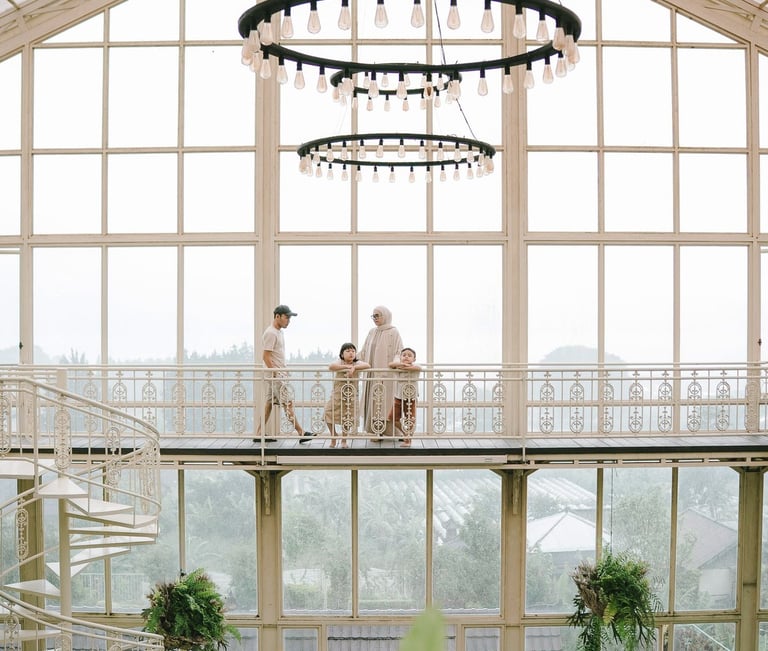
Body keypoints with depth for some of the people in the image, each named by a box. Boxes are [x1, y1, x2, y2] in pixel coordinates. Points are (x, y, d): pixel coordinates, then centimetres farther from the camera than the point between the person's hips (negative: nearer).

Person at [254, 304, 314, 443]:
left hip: (279, 373, 10)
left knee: (269, 403, 9)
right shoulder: (271, 333, -16)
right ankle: (301, 433, -6)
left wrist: (283, 371, 21)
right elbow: (266, 356, -20)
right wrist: (276, 374, -21)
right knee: (288, 403, -8)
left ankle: (259, 434, 11)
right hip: (276, 375, -10)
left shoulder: (278, 332, 15)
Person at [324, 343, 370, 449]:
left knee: (347, 420, 3)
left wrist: (354, 368, -31)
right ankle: (333, 438, 18)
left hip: (351, 396, 0)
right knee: (329, 415, -4)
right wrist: (346, 366, -32)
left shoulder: (357, 363, -1)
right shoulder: (339, 362, -3)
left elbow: (367, 365, -20)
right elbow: (331, 366, -25)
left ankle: (344, 441, 22)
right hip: (337, 395, 0)